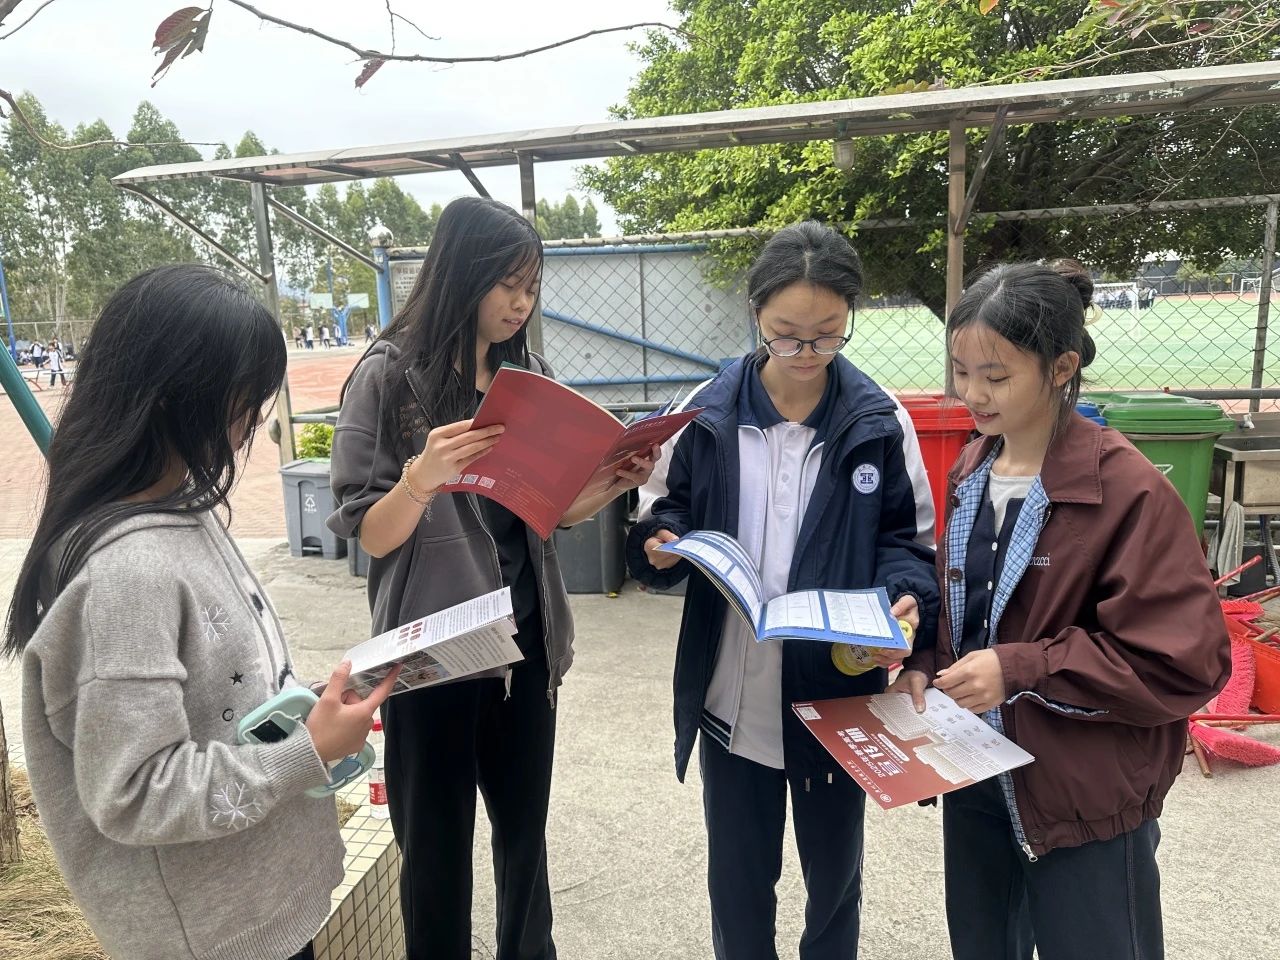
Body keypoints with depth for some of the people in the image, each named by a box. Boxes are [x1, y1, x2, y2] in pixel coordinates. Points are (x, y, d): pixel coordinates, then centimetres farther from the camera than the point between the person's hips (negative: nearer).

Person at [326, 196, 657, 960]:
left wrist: (612, 485, -10)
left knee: (525, 831, 19)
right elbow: (369, 534, -12)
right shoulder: (389, 375, -10)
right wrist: (421, 479, -31)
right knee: (436, 848, 12)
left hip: (527, 640, 5)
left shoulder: (529, 371, 4)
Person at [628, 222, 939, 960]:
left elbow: (906, 541, 0)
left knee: (835, 872, 21)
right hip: (732, 694, 1)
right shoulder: (709, 413, -3)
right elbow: (671, 514, 5)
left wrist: (905, 599, -21)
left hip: (838, 692, 0)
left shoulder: (880, 423, -5)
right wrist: (662, 545, -17)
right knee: (738, 874, 18)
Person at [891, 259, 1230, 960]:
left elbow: (1186, 664, -19)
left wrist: (1022, 669, -24)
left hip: (1085, 802, -6)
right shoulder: (970, 474, 2)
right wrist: (925, 666, -5)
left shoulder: (1130, 493, -19)